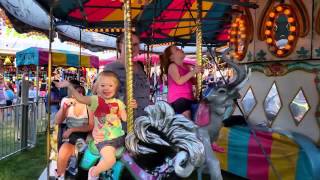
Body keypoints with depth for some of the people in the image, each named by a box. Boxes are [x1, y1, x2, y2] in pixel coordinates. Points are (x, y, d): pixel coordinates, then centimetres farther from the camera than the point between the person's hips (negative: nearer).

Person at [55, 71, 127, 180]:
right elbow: (80, 98, -18)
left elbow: (125, 118, 7)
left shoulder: (118, 103, 10)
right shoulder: (95, 100, -2)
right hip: (103, 138, -5)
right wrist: (69, 86, -26)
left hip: (119, 136, 6)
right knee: (110, 160, -27)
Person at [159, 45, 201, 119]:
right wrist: (193, 72, -18)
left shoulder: (187, 67, 14)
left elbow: (193, 81, 18)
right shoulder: (172, 66, -6)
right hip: (177, 99, -8)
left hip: (189, 98, 8)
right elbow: (179, 81, -19)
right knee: (187, 118, -18)